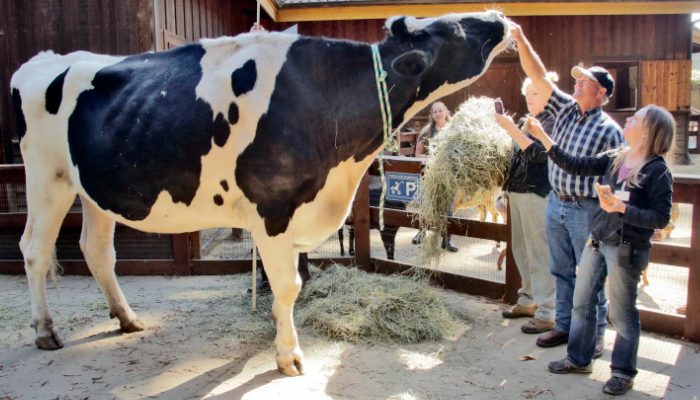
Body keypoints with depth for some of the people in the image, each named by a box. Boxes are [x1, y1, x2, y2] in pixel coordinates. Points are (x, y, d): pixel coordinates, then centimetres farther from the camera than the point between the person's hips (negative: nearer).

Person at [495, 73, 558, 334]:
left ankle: (548, 313, 0)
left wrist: (511, 128, -21)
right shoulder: (526, 120, 16)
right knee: (522, 250, 15)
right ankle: (528, 300, 29)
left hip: (538, 194, -8)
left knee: (540, 252, -6)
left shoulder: (553, 121, -6)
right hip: (518, 191, 8)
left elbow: (538, 153, -20)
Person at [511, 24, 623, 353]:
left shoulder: (609, 130, -11)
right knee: (562, 271, 15)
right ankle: (564, 326, 28)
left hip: (586, 210, -6)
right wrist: (521, 40, -9)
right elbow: (538, 76, -1)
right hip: (555, 203, 6)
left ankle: (594, 335, 18)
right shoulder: (565, 109, 5)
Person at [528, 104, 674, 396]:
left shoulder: (657, 171, -13)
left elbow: (661, 218, -15)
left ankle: (623, 372, 24)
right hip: (597, 242, 7)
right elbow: (575, 166, 4)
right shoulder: (614, 159, 3)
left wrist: (622, 208, -25)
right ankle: (578, 359, 32)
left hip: (626, 250, -6)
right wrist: (544, 138, 2)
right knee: (582, 303, 15)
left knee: (622, 314, 6)